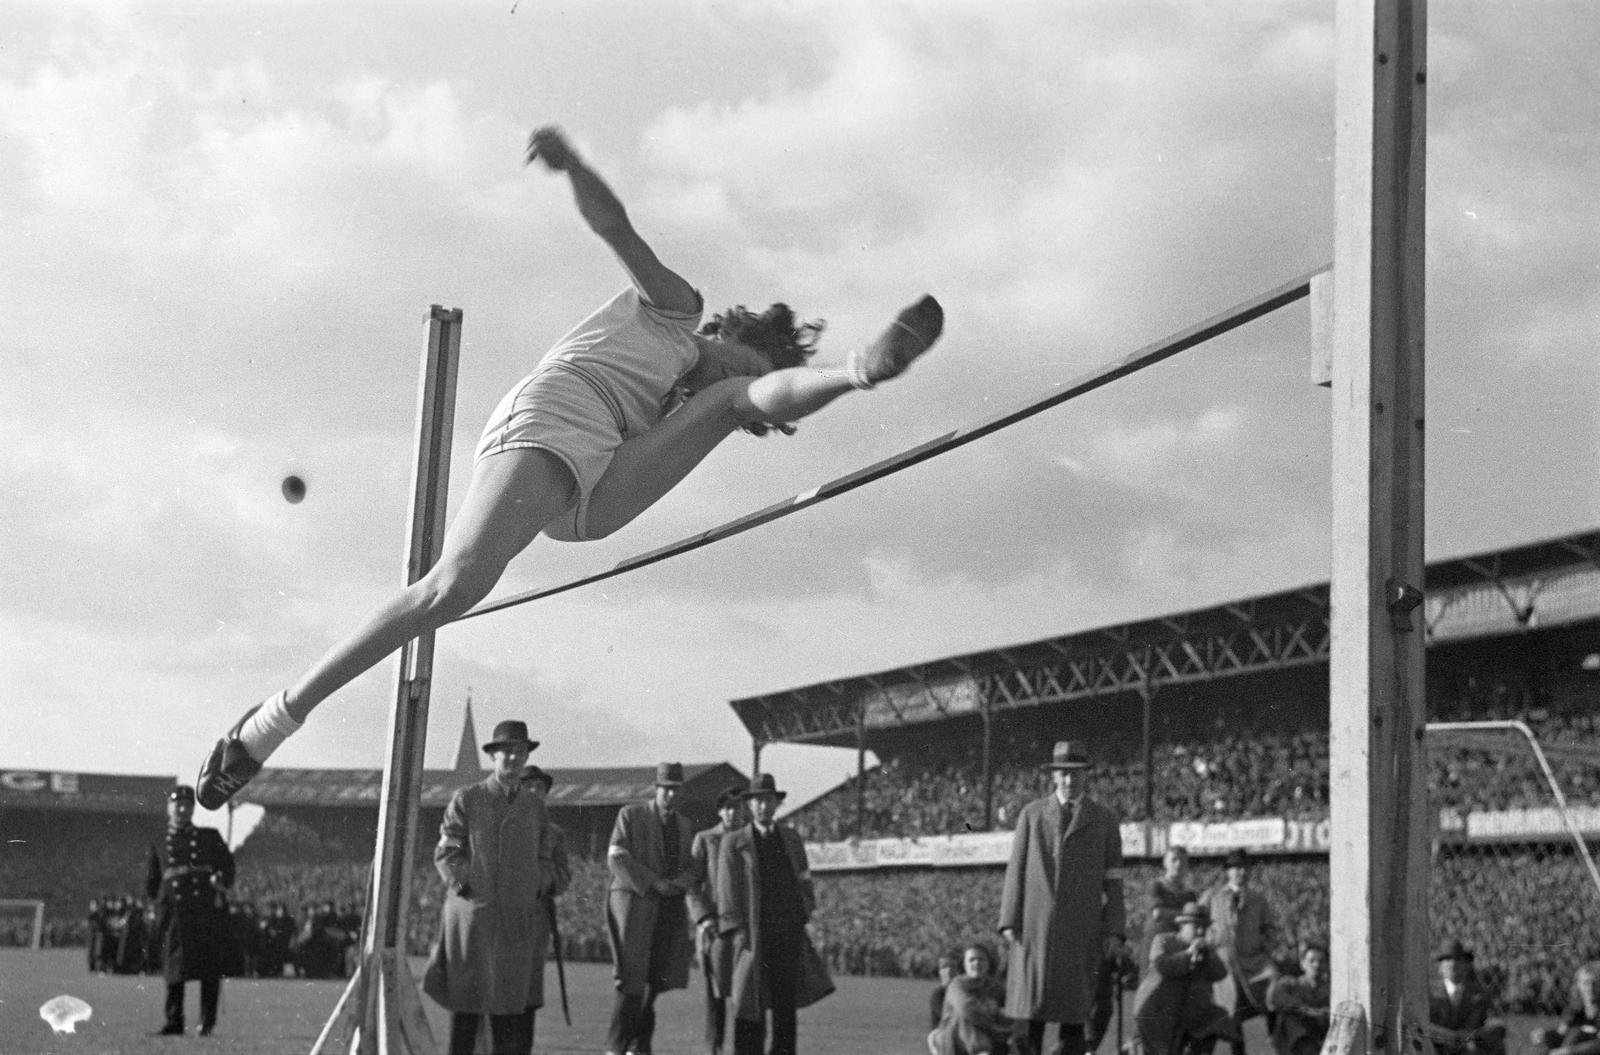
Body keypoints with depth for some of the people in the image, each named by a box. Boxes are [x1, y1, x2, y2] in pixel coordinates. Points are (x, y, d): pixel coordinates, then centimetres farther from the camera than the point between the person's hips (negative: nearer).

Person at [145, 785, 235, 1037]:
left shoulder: (210, 837, 16)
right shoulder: (159, 845, 18)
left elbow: (228, 867, 11)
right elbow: (150, 886, 19)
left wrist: (219, 880, -8)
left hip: (209, 911, -1)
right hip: (174, 913, 1)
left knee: (211, 969, -4)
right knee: (174, 969, -4)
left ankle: (207, 1023, 1)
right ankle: (174, 1022, 1)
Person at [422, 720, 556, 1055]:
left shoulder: (535, 806, 12)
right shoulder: (466, 799, 2)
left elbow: (544, 858, 18)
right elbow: (445, 854, 0)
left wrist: (538, 891, 2)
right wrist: (465, 888, -10)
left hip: (520, 918, 3)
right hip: (473, 915, -3)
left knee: (515, 1005, 1)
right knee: (467, 1002, 0)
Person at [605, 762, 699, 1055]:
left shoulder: (686, 827, 19)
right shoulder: (630, 815, 4)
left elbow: (691, 868, 17)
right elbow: (616, 858, -4)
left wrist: (678, 884, -6)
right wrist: (653, 882, -12)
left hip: (670, 908, 5)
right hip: (634, 900, -5)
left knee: (656, 979, 1)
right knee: (632, 978, -12)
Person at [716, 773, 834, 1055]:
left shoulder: (791, 838, 15)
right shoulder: (733, 842, 3)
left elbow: (803, 879, 19)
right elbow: (728, 889, -2)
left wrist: (805, 911, 4)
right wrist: (736, 931, -10)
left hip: (790, 931, 3)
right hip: (754, 933, -3)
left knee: (786, 1002, 3)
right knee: (750, 1005, -1)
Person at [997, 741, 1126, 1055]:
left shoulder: (1106, 819, 7)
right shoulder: (1031, 814, 8)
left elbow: (1113, 879, 5)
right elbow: (1016, 871, 5)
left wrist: (1114, 931, -4)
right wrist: (1009, 922, -4)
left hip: (1081, 929, 0)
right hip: (1034, 926, 0)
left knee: (1073, 1016, -2)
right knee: (1029, 1014, -5)